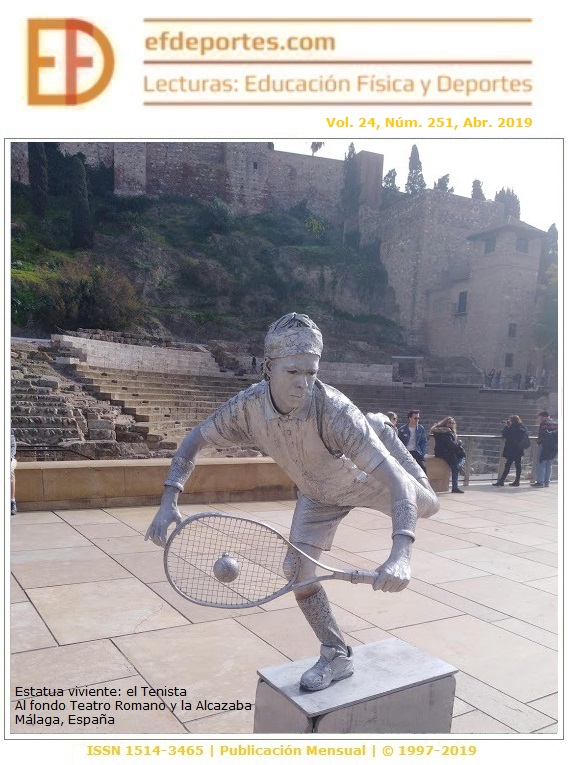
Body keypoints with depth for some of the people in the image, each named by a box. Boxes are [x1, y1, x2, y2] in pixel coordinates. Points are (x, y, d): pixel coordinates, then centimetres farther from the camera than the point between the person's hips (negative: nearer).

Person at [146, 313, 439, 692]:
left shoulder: (336, 410, -46)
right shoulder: (247, 407, -34)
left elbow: (397, 481, -49)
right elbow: (195, 439, -17)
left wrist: (401, 554, -64)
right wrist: (169, 502, -30)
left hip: (366, 476, -2)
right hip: (317, 493, 2)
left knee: (427, 507, 19)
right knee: (298, 572, -6)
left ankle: (381, 431, 40)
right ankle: (338, 656, 17)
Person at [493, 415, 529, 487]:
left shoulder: (512, 428, -15)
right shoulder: (523, 427, 7)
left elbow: (504, 434, -12)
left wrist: (506, 426, -2)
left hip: (511, 450, -7)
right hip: (519, 450, 7)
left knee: (507, 465, -6)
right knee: (518, 465, 9)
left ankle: (501, 481, -5)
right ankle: (517, 481, 12)